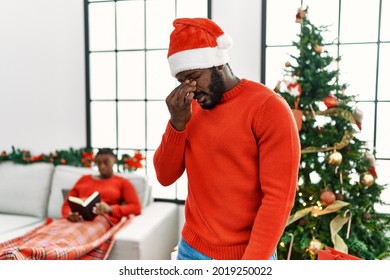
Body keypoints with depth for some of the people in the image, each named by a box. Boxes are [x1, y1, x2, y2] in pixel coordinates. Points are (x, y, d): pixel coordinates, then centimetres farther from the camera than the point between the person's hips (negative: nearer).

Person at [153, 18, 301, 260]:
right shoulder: (190, 108, 3)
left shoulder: (268, 107, -15)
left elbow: (279, 197, -17)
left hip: (248, 254, -4)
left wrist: (252, 261, -18)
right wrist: (177, 123, -13)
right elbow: (165, 176, 0)